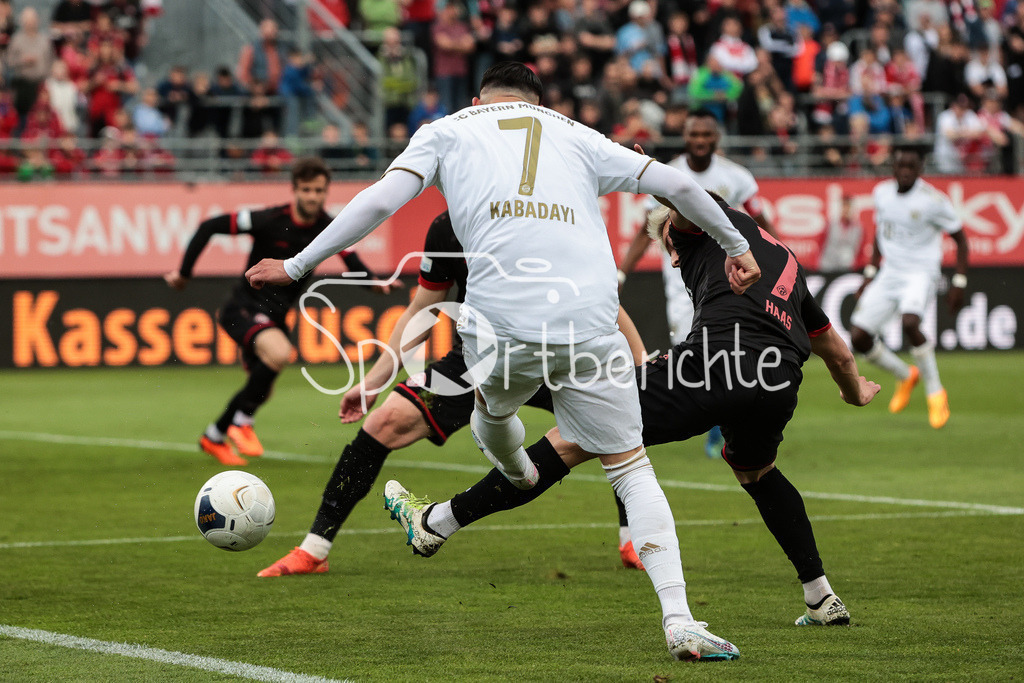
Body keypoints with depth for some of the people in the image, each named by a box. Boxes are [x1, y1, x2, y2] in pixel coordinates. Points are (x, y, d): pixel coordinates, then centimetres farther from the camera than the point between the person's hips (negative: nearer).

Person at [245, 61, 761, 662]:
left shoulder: (448, 131, 19)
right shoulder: (575, 135, 24)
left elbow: (380, 201, 6)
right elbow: (676, 184, 22)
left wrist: (295, 267, 12)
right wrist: (737, 246, 36)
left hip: (502, 323, -1)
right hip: (591, 326, 1)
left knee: (492, 409, 34)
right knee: (632, 469, 8)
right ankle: (680, 623, -2)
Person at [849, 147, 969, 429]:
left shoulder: (932, 200, -13)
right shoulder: (882, 192, 4)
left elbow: (960, 239, -3)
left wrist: (959, 283, -8)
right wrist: (869, 275, 16)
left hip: (921, 275, -6)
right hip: (889, 275, 6)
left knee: (909, 322, -34)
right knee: (858, 337, -6)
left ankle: (935, 391, -14)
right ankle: (905, 376, 22)